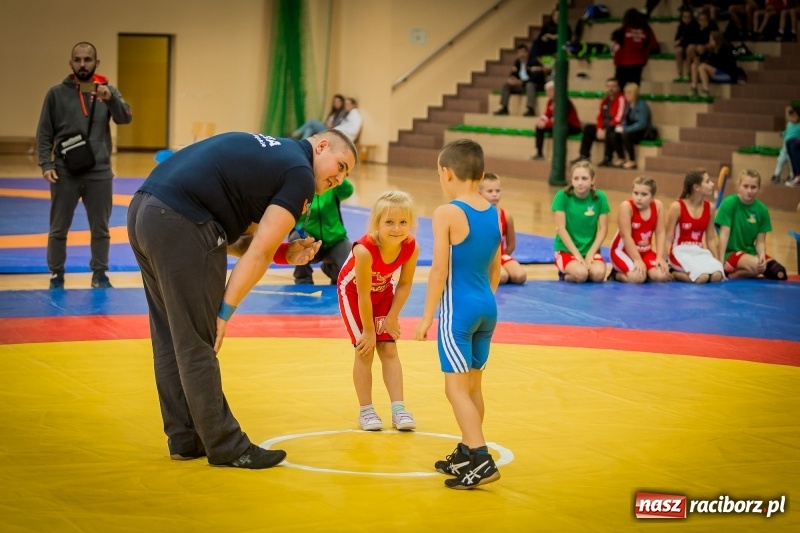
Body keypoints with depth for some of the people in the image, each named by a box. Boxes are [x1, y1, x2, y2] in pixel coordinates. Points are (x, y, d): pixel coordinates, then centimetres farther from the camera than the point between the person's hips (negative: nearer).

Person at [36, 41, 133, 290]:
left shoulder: (107, 90, 4)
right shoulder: (57, 93, 0)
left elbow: (125, 118, -9)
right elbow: (44, 133, 1)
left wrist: (111, 99, -27)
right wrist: (45, 164, -10)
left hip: (99, 173, 1)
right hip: (65, 173, -1)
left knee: (100, 229, 9)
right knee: (58, 229, 6)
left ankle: (100, 274, 21)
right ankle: (56, 275, 17)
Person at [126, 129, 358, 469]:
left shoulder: (268, 154, 24)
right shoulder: (300, 174, -1)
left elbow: (239, 239, 18)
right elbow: (258, 254, -6)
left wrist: (284, 253, 6)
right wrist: (225, 312, -4)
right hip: (179, 224, -10)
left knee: (171, 338, 16)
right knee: (198, 345, -1)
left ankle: (185, 439, 25)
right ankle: (225, 447, 8)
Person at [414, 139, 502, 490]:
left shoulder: (447, 214, -13)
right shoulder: (493, 213, 6)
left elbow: (440, 271, -15)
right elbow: (496, 269, 13)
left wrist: (427, 316, -8)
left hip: (459, 308, -7)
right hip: (487, 306, 7)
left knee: (456, 387, -5)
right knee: (473, 386, 17)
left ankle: (482, 461, -15)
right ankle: (466, 454, 26)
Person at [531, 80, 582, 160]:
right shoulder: (551, 101, 0)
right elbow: (547, 115, 7)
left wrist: (546, 124, -34)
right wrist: (542, 120, -17)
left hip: (573, 127, -8)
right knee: (539, 127, -3)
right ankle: (539, 153, -2)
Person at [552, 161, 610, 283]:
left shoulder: (600, 197, -5)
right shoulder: (562, 196, -11)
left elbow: (603, 229, -3)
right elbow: (561, 228, -12)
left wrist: (590, 253, -12)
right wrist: (577, 254, -16)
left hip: (591, 249, 2)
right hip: (567, 250, -2)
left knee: (598, 274, -28)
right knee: (580, 274, -30)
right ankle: (566, 273, 4)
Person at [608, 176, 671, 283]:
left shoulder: (658, 206, -9)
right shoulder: (626, 206, -22)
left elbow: (660, 233, -7)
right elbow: (626, 236, -22)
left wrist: (660, 257, -16)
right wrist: (637, 260, -24)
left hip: (645, 251, 5)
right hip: (623, 250, -5)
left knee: (661, 276, -19)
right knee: (637, 277, -28)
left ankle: (643, 272, 12)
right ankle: (616, 274, 4)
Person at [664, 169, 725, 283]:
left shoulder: (709, 207, 7)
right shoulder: (677, 206, -10)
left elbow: (710, 239, 14)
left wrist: (717, 261, 9)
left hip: (700, 251, 6)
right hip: (681, 252, -6)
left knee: (717, 276, -25)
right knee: (702, 277, -32)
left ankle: (683, 273, -1)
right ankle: (673, 273, -4)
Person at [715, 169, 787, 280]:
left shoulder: (762, 209, 1)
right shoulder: (729, 203, -11)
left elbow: (760, 241, 2)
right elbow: (724, 234, -14)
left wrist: (762, 256, -19)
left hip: (750, 252, 7)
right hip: (731, 253, -7)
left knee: (779, 273, -13)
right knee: (756, 265, -34)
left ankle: (734, 274, 3)